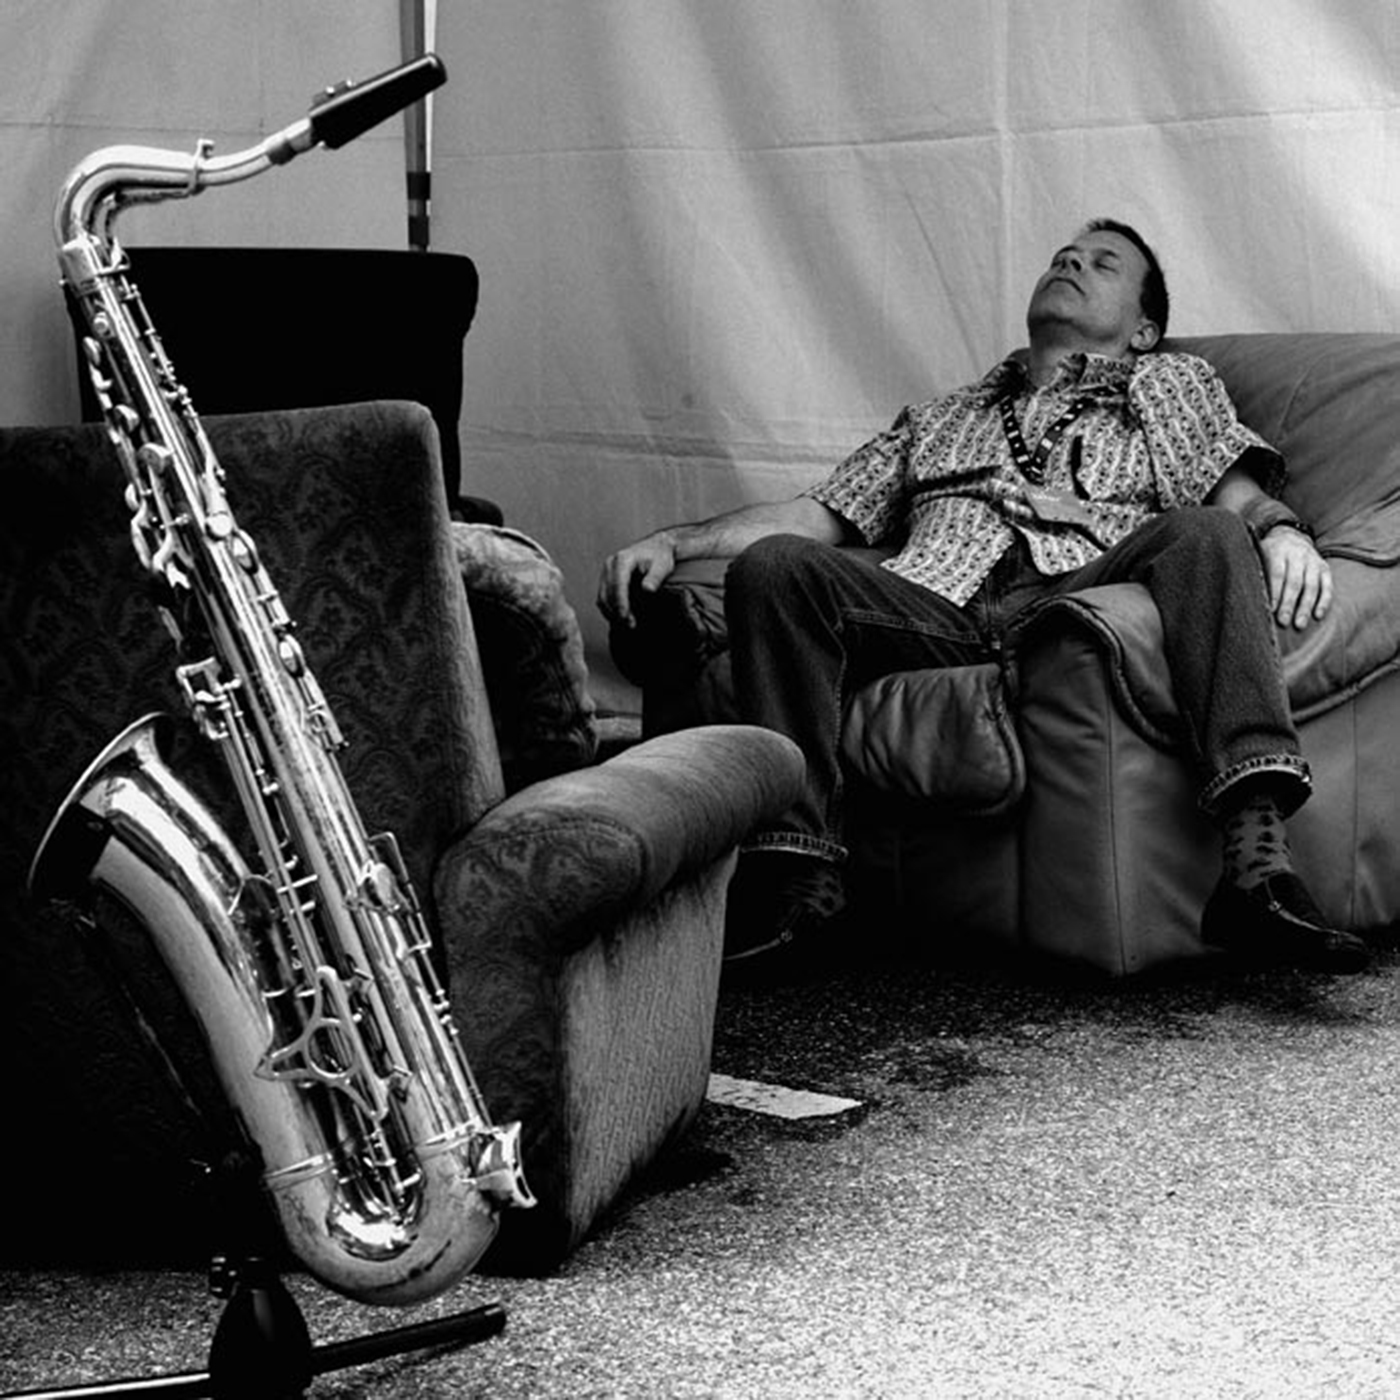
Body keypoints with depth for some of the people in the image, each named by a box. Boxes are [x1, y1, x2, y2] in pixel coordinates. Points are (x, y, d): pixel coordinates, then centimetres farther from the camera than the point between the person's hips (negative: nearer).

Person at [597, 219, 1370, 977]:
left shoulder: (1172, 383, 33)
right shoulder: (936, 420, 40)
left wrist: (1281, 530, -11)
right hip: (939, 609, 2)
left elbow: (1239, 490, 15)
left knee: (1205, 535, -32)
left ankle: (1255, 855, -48)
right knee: (771, 564, -25)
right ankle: (793, 869, -33)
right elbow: (820, 515, 29)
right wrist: (675, 540, 14)